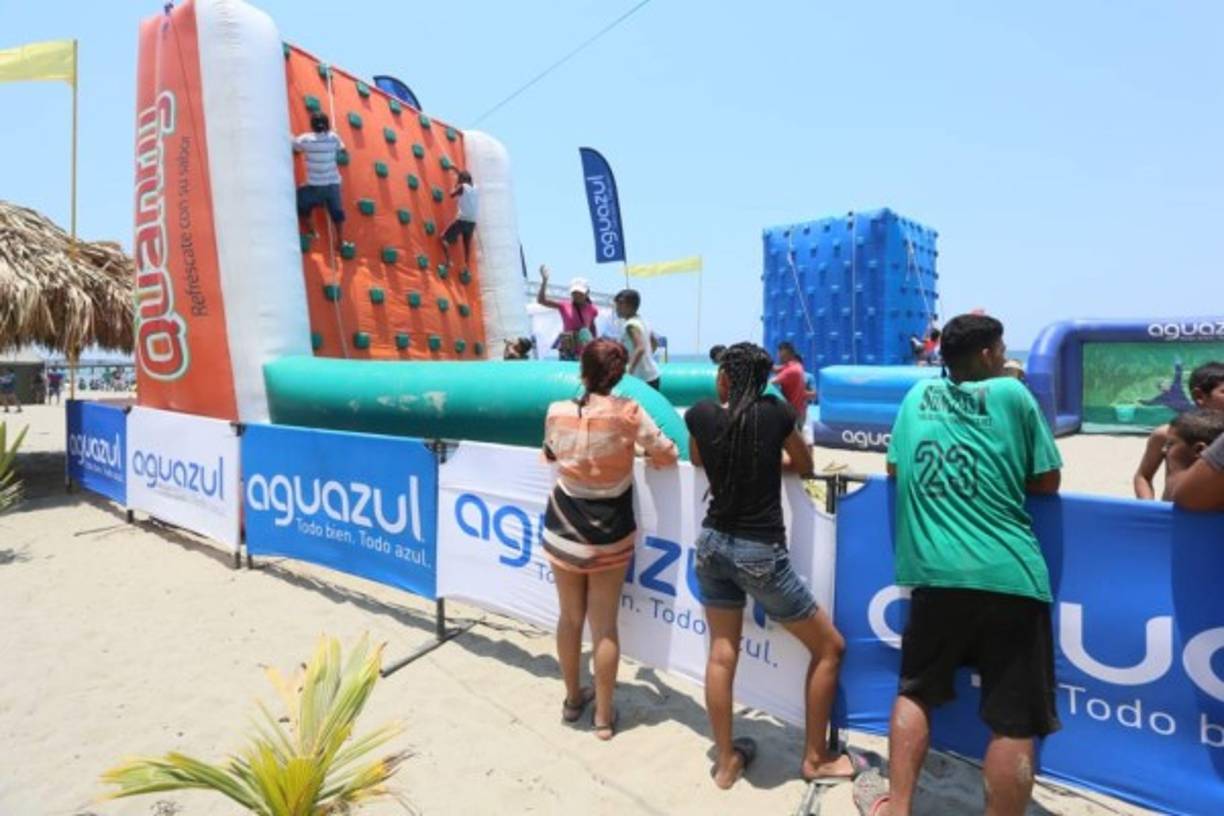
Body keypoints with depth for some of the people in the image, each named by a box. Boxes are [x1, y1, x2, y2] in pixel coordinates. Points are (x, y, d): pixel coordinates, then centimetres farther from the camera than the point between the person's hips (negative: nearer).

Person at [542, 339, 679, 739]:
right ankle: (603, 716, 21)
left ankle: (573, 699, 36)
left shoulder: (557, 412, -8)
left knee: (570, 618, 18)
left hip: (563, 529, 2)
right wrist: (642, 450, 14)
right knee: (605, 625, 9)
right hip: (610, 534, -2)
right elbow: (668, 456, -6)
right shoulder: (628, 413, -16)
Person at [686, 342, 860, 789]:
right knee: (829, 647, 14)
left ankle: (726, 761, 25)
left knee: (721, 653, 14)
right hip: (761, 552, -4)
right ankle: (815, 758, 25)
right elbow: (805, 466, 8)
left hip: (713, 544, 4)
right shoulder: (776, 412, -9)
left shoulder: (700, 414, -3)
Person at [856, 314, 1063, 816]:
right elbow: (1047, 481, 8)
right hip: (1010, 575, -3)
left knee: (917, 690, 20)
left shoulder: (919, 394, 11)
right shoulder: (1012, 393, 3)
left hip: (935, 572, 3)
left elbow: (895, 469, 19)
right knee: (1014, 720, 6)